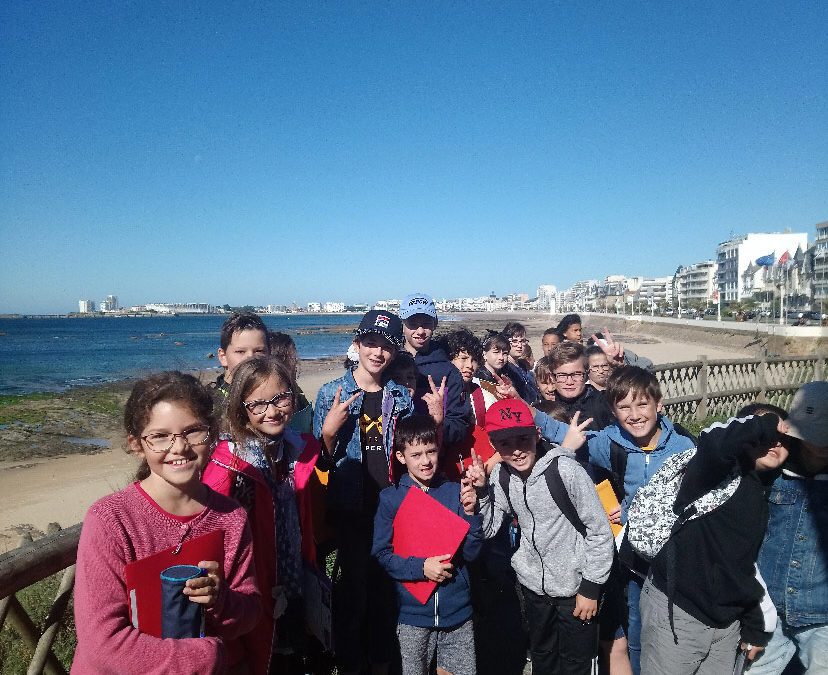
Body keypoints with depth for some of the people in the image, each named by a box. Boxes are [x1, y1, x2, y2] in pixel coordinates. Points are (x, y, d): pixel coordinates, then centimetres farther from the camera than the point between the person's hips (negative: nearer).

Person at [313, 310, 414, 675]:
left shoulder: (400, 395, 2)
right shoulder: (332, 393, -7)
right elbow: (321, 458, -4)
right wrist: (330, 429, -24)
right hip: (351, 507, -3)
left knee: (387, 583, 14)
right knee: (354, 583, 6)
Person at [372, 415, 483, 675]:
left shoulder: (454, 492, -3)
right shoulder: (391, 498, -5)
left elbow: (470, 553, -2)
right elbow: (382, 554, -5)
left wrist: (470, 512, -17)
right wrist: (420, 568, -17)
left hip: (457, 612, 1)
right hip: (413, 614, -1)